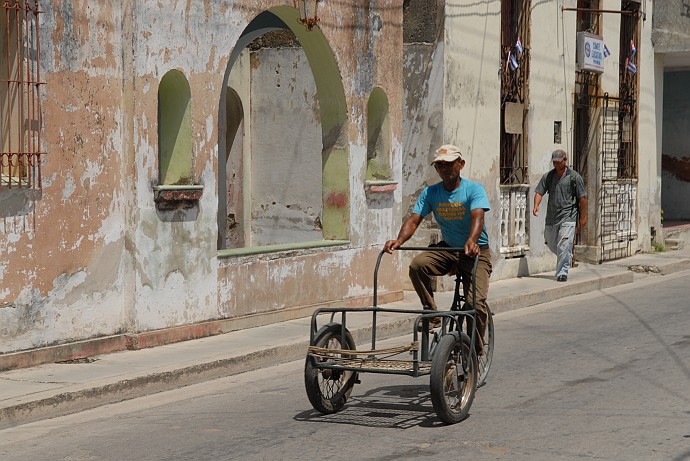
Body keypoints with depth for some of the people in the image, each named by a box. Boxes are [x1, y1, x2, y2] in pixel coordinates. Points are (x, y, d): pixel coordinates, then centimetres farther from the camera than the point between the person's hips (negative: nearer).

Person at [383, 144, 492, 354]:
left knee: (476, 302, -19)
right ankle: (431, 312, -10)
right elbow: (413, 220, -9)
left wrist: (471, 241, -49)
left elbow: (478, 217, -29)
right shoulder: (430, 193, 0)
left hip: (476, 252, -3)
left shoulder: (474, 189, -12)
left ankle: (476, 352, 0)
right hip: (447, 249, 4)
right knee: (417, 265, -27)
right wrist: (399, 240, -30)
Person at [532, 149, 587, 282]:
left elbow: (582, 198, 2)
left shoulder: (574, 177, 0)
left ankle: (562, 272, -10)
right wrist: (536, 205, -17)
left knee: (564, 246, -14)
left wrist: (583, 217, 1)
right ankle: (567, 257, 40)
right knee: (552, 245, 13)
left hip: (568, 217, -4)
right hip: (551, 217, 4)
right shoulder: (548, 176, 10)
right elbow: (539, 192, 3)